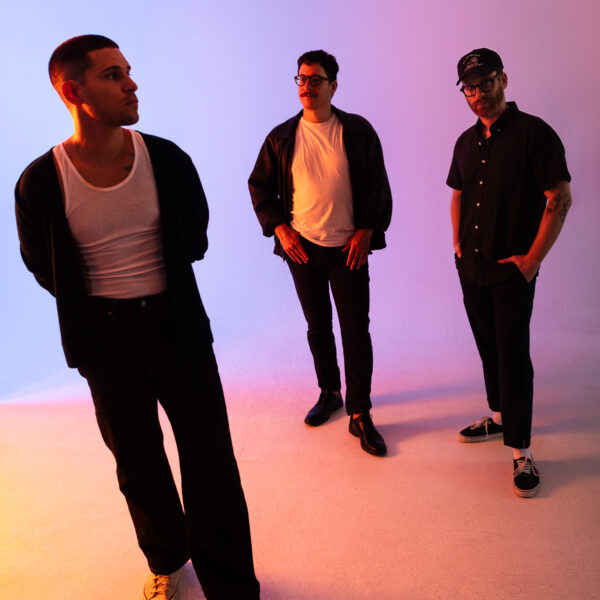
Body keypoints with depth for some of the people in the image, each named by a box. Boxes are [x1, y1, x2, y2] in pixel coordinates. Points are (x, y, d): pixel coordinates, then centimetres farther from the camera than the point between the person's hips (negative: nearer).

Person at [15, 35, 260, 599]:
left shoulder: (168, 160, -7)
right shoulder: (40, 182, -11)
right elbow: (43, 267, 4)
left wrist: (156, 291, 7)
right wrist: (98, 312, 6)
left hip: (178, 328, 0)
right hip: (105, 342, 0)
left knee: (210, 463, 3)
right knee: (138, 465, 17)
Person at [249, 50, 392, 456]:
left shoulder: (358, 132, 0)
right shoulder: (281, 137, 3)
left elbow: (379, 186, 3)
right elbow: (259, 187, 9)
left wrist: (367, 230, -6)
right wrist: (279, 228, -2)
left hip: (349, 247, -2)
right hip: (301, 247, 2)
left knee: (356, 330, -2)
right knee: (318, 325, 13)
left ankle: (360, 414, 8)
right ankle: (330, 393, 33)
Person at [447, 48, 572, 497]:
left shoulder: (533, 132, -11)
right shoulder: (467, 141, 9)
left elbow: (561, 198, -13)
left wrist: (534, 258, -16)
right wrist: (458, 243, 11)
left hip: (512, 269, -6)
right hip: (472, 266, 6)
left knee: (513, 354, -5)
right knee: (488, 346, 17)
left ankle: (521, 450, 6)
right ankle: (500, 416, 35)